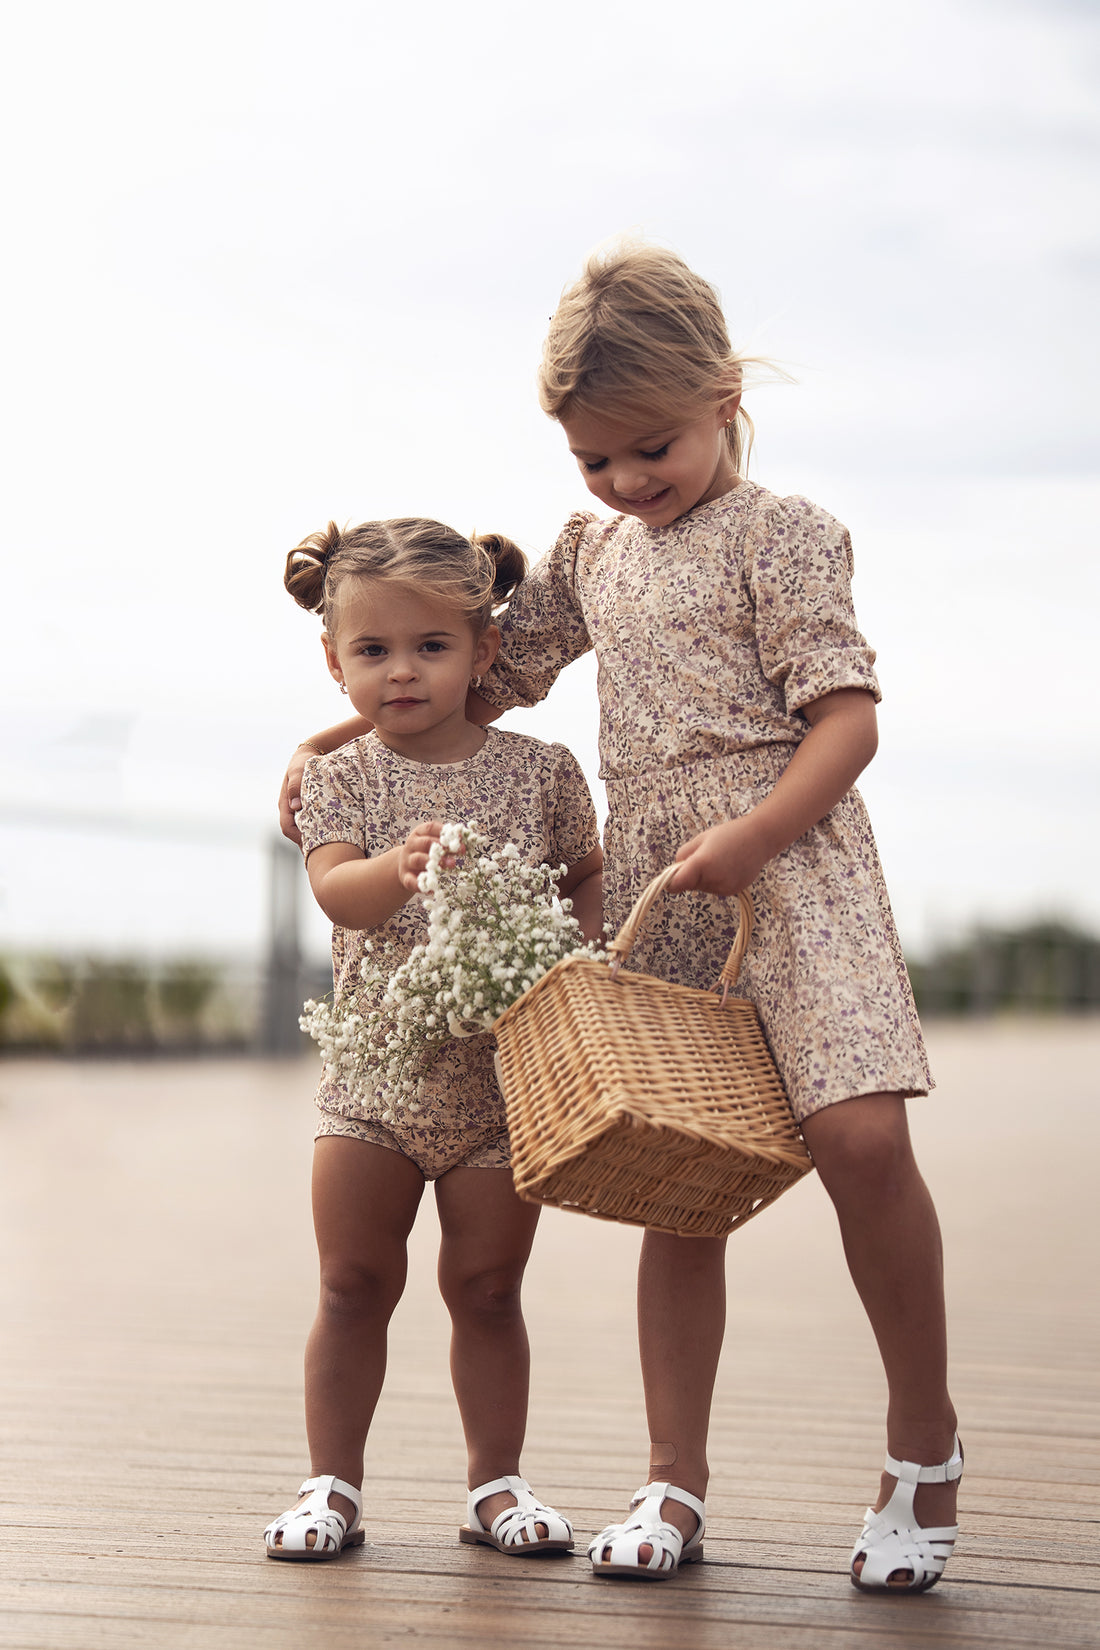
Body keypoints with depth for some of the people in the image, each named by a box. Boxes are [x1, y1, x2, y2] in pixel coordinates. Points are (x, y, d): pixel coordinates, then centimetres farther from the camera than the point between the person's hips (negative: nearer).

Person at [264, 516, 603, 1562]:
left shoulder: (539, 771, -1)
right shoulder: (341, 780, -3)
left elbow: (586, 880, 11)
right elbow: (336, 892, -20)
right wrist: (399, 868, -41)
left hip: (505, 1075, 0)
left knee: (486, 1287, 7)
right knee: (355, 1283, 5)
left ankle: (496, 1482, 20)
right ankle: (332, 1484, 16)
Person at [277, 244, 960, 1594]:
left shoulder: (778, 532, -2)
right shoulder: (591, 547, 17)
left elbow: (847, 720, -9)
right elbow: (491, 674, 28)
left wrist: (752, 836, -23)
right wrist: (332, 740, 21)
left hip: (785, 862, -6)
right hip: (647, 892, 6)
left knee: (856, 1134, -20)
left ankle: (924, 1443, -3)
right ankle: (675, 1483, 10)